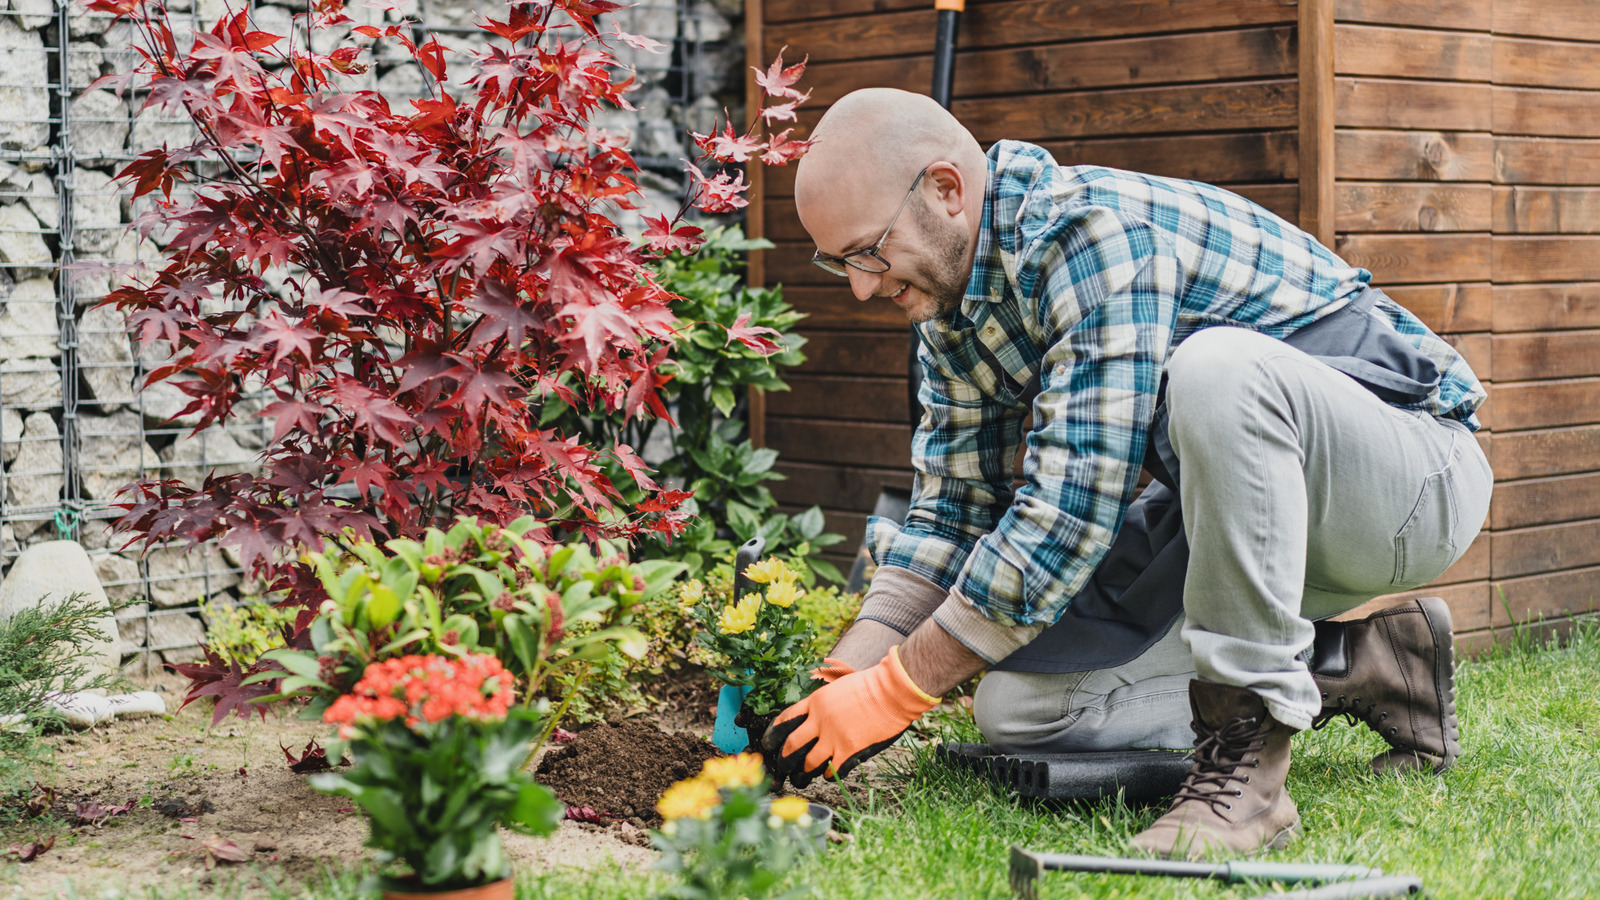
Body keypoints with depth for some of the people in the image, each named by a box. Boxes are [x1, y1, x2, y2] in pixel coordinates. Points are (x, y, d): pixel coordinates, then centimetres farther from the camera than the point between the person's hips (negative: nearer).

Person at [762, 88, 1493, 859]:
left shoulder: (1099, 232, -26)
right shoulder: (951, 301, 3)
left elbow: (1072, 507, -30)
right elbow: (951, 511, 8)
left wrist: (893, 692, -24)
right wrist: (848, 678, -6)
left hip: (1417, 475, -8)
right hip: (1236, 510, 9)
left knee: (1216, 365, -39)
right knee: (1015, 706, -5)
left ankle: (1246, 753, -27)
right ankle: (1354, 666, 6)